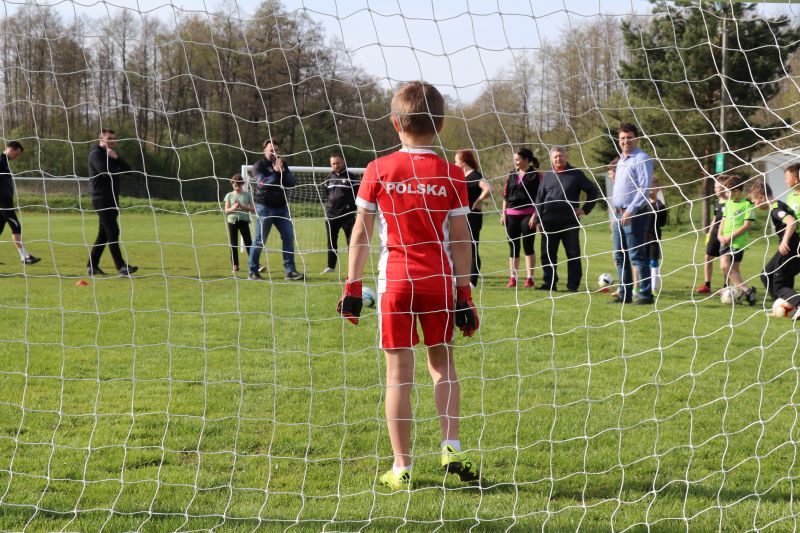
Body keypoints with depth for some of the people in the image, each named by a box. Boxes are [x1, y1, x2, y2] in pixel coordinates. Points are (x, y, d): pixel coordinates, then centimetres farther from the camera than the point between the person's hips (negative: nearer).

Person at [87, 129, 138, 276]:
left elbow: (128, 169, 9)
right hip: (101, 199, -9)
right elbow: (106, 171, -22)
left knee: (104, 234, 9)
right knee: (113, 232, -14)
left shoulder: (110, 154, 20)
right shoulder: (96, 153, -6)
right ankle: (121, 267, -18)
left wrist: (116, 158, -8)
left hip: (112, 199, 9)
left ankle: (92, 266, 14)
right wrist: (116, 164, -2)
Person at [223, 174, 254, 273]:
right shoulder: (229, 195, 5)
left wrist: (244, 207, -15)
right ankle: (235, 265, 9)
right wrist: (233, 208, -17)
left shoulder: (247, 195, 3)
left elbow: (253, 209, 1)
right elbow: (226, 210, 3)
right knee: (233, 244, 2)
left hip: (244, 220, -1)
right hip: (232, 221, 1)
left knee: (248, 242, -6)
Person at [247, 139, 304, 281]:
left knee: (289, 237, -1)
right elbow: (262, 183, -18)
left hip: (281, 206, 5)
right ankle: (252, 271, 4)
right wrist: (276, 173, -23)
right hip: (264, 207, -5)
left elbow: (292, 182, 2)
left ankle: (289, 271, 3)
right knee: (260, 240, -3)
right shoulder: (259, 166, -2)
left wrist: (283, 171, -13)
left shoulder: (282, 165, 14)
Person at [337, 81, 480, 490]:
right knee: (442, 362, 16)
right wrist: (464, 294, 6)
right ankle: (452, 449, 4)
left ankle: (402, 467, 5)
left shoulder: (378, 170, -3)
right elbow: (461, 240, 0)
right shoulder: (451, 175, -1)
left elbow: (361, 234, -1)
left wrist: (352, 286, 6)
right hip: (439, 282, 1)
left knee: (399, 371, 3)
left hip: (395, 282, -1)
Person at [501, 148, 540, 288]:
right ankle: (513, 278, 9)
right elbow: (505, 194, 16)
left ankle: (530, 278, 2)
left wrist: (535, 215, -12)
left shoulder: (535, 175, -3)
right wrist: (504, 213, 9)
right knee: (513, 247, 5)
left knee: (528, 246, -3)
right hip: (512, 214, 5)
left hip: (527, 214, -5)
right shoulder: (511, 175, 13)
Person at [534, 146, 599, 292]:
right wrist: (538, 218, 6)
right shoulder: (547, 176, 12)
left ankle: (573, 285, 5)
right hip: (549, 222, 3)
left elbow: (593, 191, 8)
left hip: (570, 221, -3)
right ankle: (550, 283, 11)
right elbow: (540, 198, 14)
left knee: (573, 254, 0)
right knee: (547, 254, 3)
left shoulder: (576, 174, 3)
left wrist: (585, 209, 0)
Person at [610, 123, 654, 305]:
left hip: (635, 214, -9)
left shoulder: (641, 159, -9)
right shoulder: (621, 161, 19)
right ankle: (625, 294, 15)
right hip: (619, 214, 9)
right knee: (620, 256, 10)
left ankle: (646, 295, -6)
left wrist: (631, 210, -22)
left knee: (636, 256, -9)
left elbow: (644, 188, -17)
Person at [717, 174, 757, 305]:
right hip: (725, 240, 6)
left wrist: (731, 237, -17)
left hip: (738, 242, -6)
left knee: (734, 269, -8)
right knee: (724, 266, -4)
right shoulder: (728, 203, 13)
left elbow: (746, 225, -14)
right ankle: (746, 290, 1)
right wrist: (720, 235, 3)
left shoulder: (747, 204, -9)